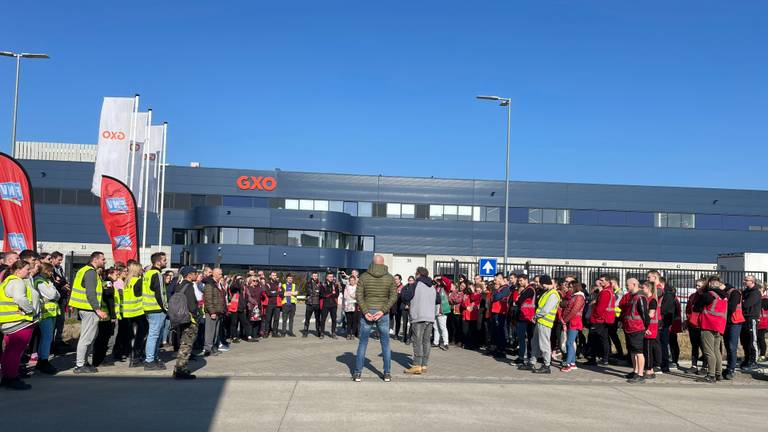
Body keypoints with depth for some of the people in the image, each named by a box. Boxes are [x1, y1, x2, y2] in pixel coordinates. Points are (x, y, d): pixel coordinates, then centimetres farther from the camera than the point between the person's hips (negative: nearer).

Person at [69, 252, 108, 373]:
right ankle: (80, 365, 0)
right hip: (89, 309, -11)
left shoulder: (84, 270, 17)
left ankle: (83, 361, 24)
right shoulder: (91, 272, -14)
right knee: (87, 338, -5)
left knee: (91, 336, 18)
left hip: (84, 308, 11)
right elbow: (90, 293, -22)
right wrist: (98, 309, -23)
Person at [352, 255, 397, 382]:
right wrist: (382, 311, -13)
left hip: (367, 312, 0)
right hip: (383, 314, 0)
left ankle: (357, 373, 9)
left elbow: (359, 295, -8)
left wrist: (365, 312, -12)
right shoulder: (390, 278, 0)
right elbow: (393, 297, -7)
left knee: (362, 343, 9)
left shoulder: (364, 276, -2)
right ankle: (387, 374, 13)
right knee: (385, 344, 11)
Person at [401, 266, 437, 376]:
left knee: (417, 342, -5)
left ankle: (417, 366, -8)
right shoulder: (432, 288, 15)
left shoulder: (415, 285, -6)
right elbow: (438, 300, 25)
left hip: (419, 318, -6)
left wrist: (405, 288, 8)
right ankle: (424, 365, 11)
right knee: (426, 341, 10)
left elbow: (405, 297, -10)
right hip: (430, 318, 6)